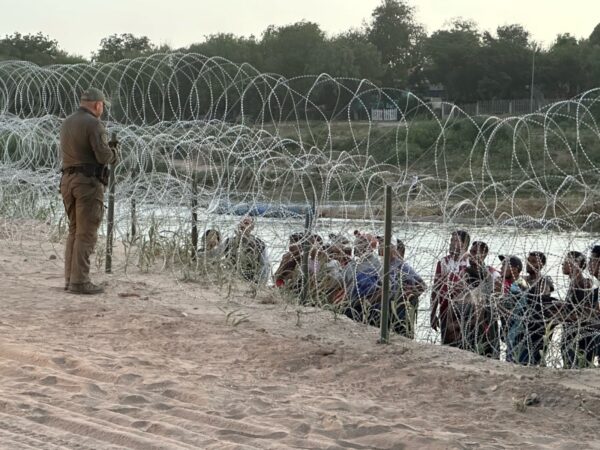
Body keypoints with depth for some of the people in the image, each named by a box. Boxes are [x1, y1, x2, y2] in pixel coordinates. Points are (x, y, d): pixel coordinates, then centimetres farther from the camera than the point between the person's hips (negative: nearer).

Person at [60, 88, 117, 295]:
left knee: (74, 231, 15)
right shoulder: (93, 124, -11)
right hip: (89, 181, -8)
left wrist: (105, 148, 21)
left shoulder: (66, 123, 15)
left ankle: (70, 278, 14)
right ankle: (79, 281, -8)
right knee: (86, 233, -6)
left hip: (68, 180, 8)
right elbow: (104, 156, -17)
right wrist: (113, 150, 5)